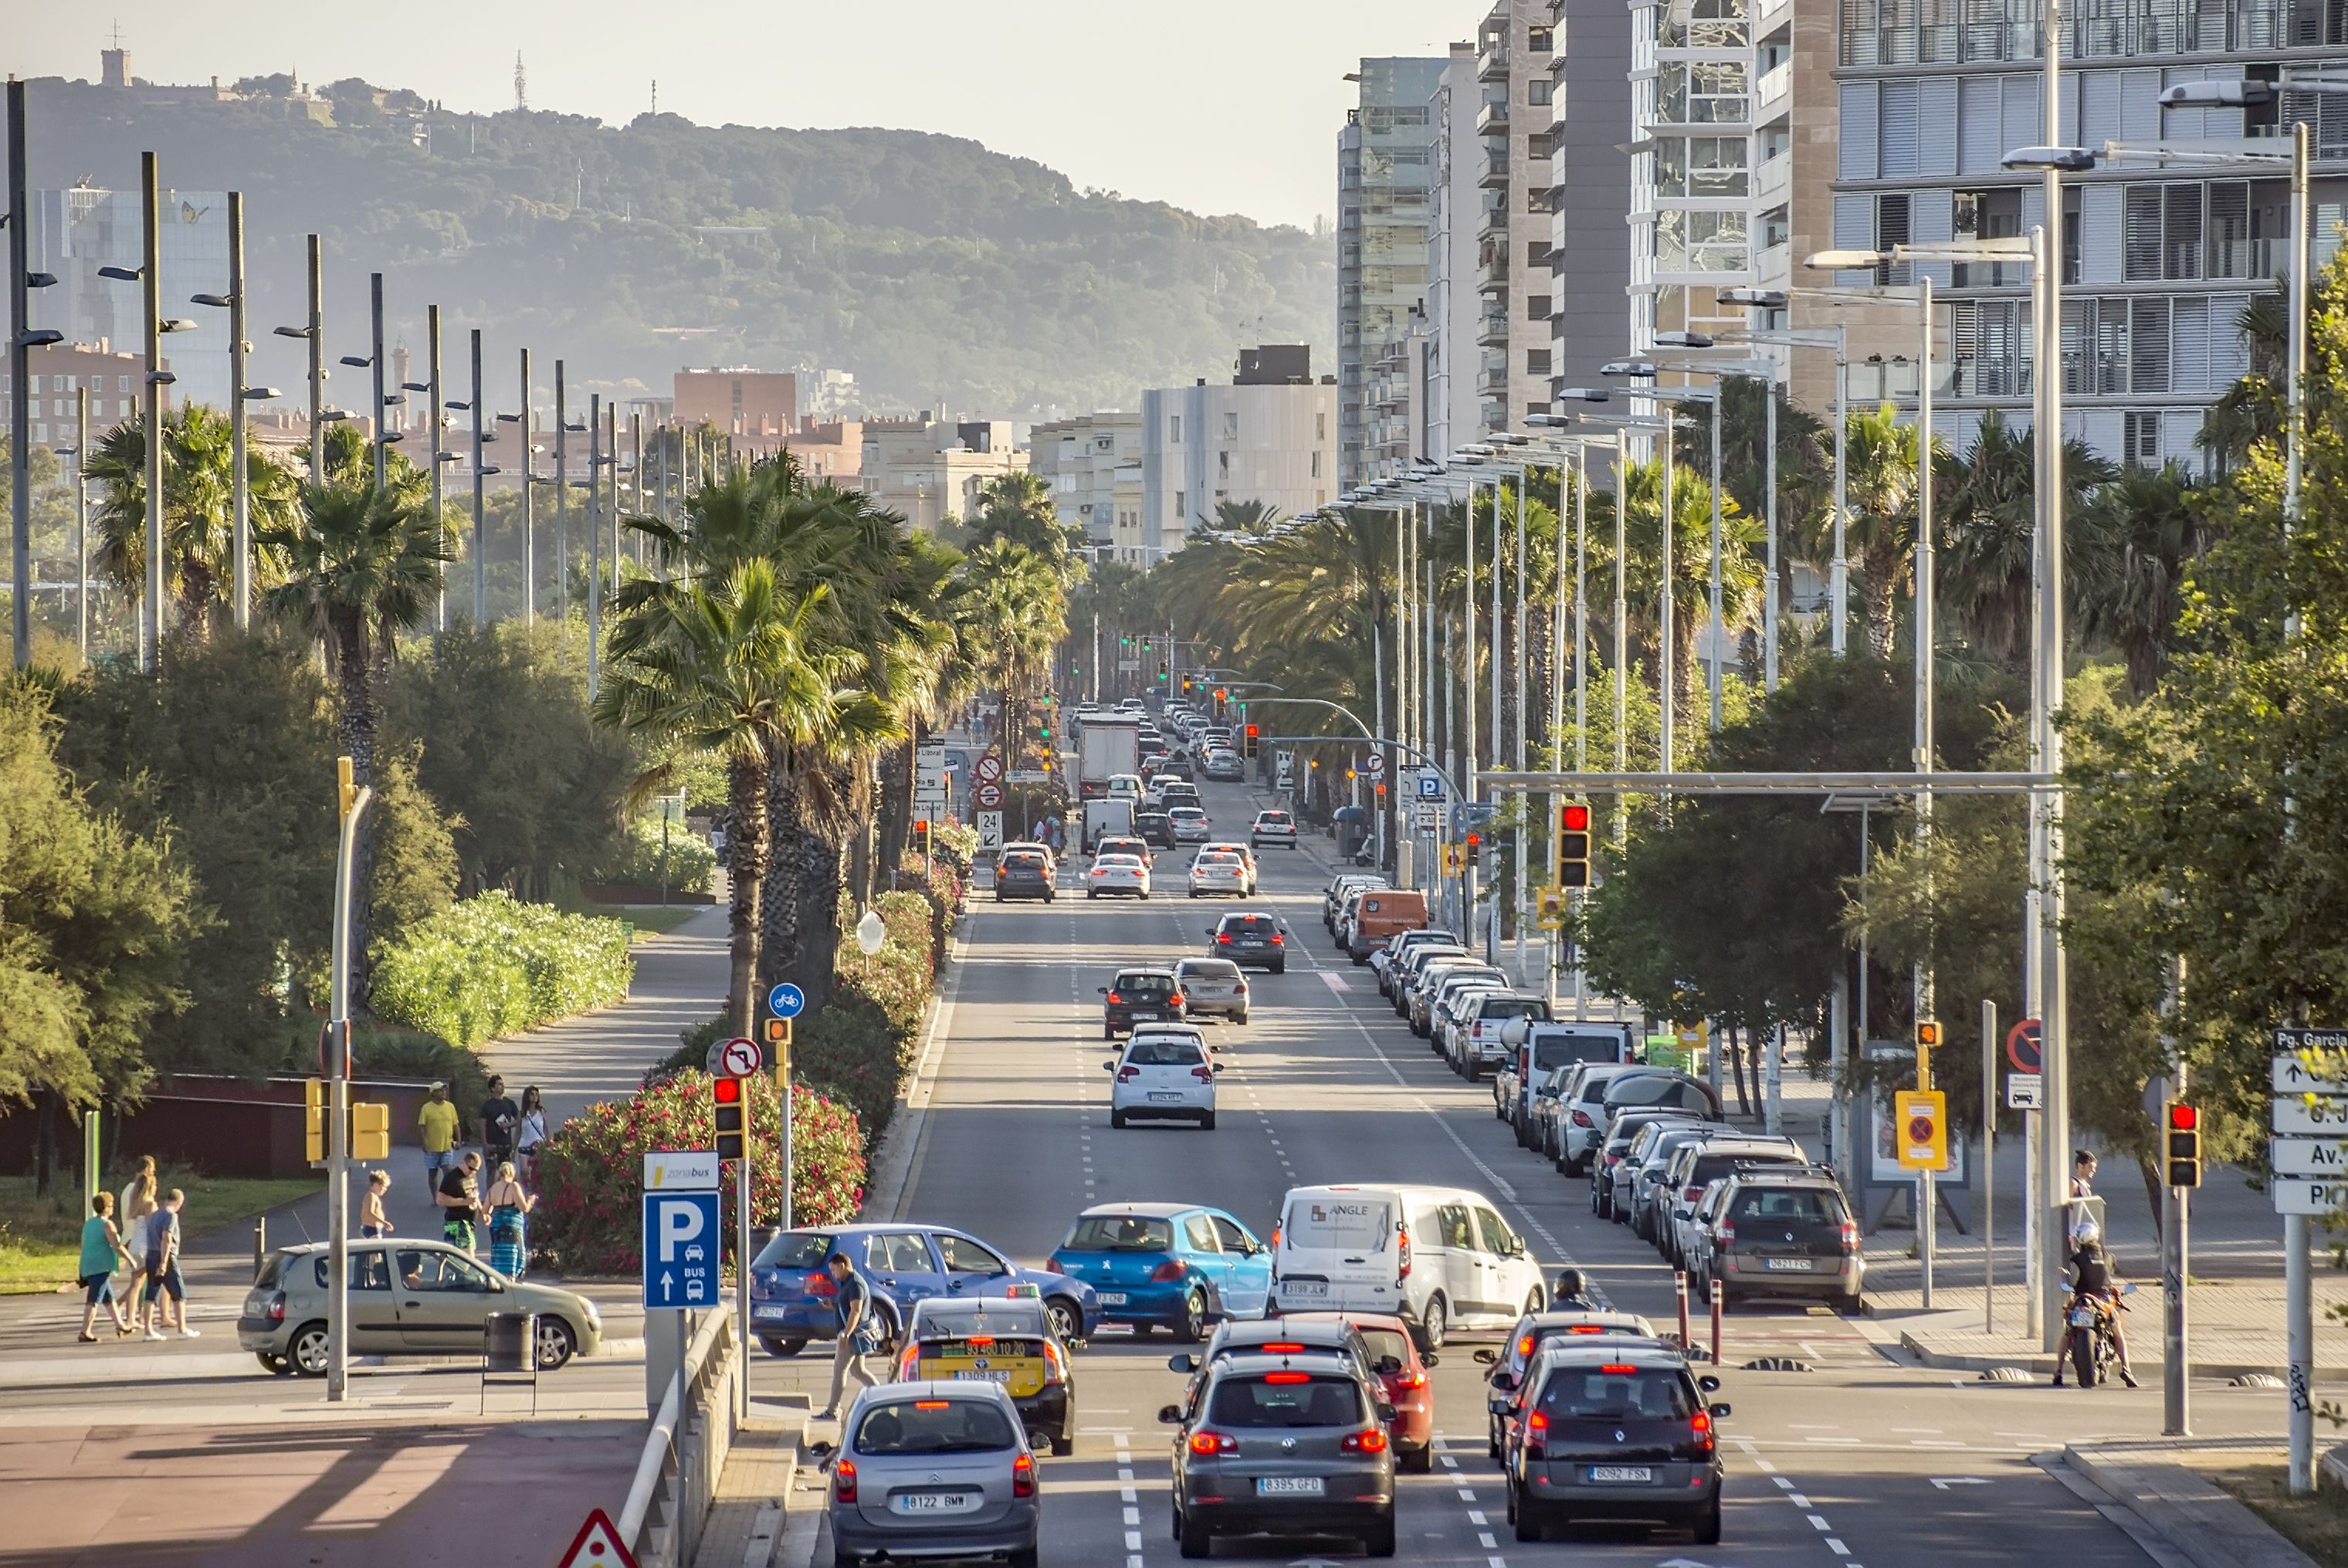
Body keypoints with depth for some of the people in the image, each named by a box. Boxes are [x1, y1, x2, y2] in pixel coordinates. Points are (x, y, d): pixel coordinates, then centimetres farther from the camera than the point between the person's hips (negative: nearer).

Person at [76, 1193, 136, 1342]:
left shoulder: (88, 1223, 14)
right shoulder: (107, 1224, -11)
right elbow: (117, 1246, -16)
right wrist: (131, 1261, -5)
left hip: (88, 1267, 9)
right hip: (101, 1267, -9)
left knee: (109, 1298, 20)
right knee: (94, 1300, -9)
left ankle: (120, 1325, 30)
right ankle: (85, 1332, -13)